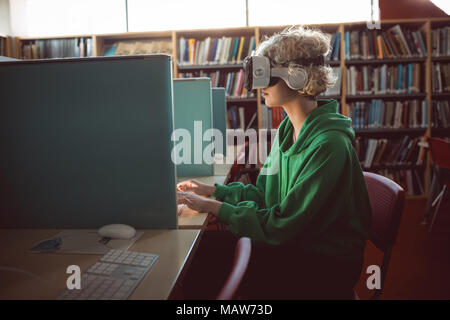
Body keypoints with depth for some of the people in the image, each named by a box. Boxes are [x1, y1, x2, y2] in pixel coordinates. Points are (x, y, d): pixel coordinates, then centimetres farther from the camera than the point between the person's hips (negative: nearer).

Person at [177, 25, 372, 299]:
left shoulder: (328, 144, -24)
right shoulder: (287, 131, 4)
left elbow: (282, 225, -24)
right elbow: (265, 193, 10)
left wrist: (214, 207, -18)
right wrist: (212, 190, 2)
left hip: (325, 265, -7)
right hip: (292, 242, 8)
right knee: (206, 244, -6)